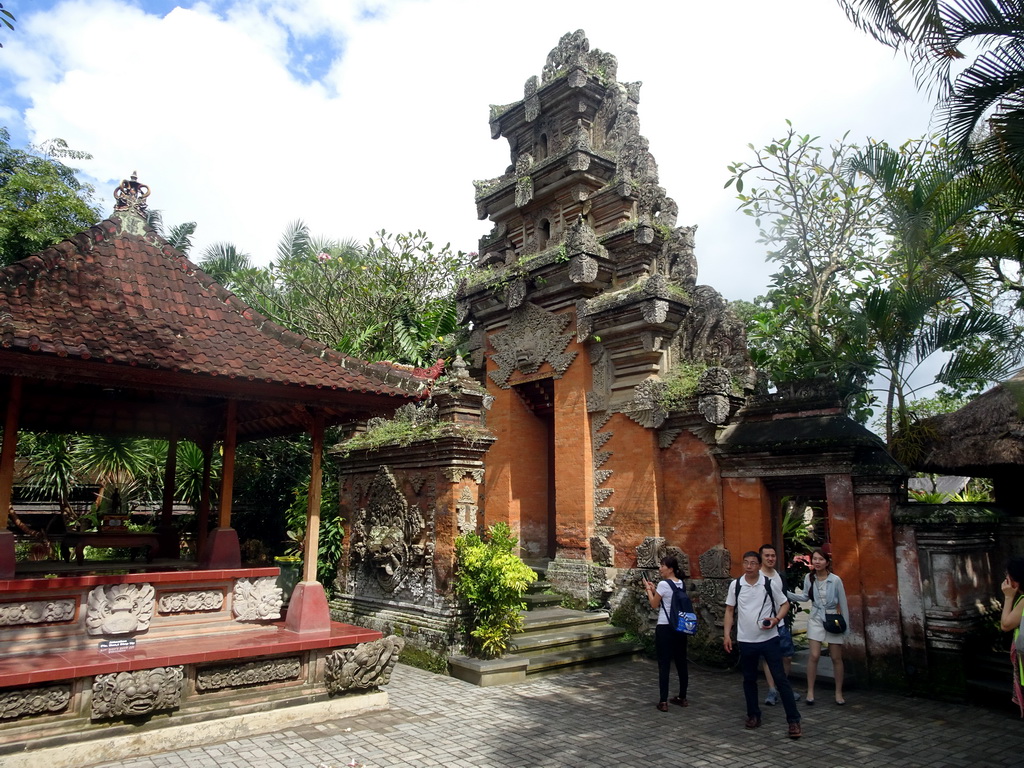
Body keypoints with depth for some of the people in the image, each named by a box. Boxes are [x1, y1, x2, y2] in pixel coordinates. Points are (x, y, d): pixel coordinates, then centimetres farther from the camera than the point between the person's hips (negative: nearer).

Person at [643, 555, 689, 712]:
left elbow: (654, 605, -6)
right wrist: (654, 589, 15)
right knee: (681, 662, 14)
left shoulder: (663, 584, -16)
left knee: (664, 664, -1)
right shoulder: (682, 584, 7)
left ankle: (663, 701, 1)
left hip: (665, 628, -7)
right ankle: (682, 698, 25)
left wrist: (648, 589, 5)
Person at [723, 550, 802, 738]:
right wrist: (727, 634, 1)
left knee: (781, 679, -2)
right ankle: (753, 715, 28)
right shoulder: (735, 585, -2)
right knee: (749, 679, 13)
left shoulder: (770, 584, -6)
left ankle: (793, 720, 6)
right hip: (745, 640, 2)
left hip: (769, 639, -2)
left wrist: (776, 619, -15)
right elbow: (730, 610, 6)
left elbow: (785, 604, 4)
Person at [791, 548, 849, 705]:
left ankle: (838, 692, 22)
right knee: (814, 656, -6)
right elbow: (806, 597, 8)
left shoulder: (835, 580, -13)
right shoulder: (808, 578, -6)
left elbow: (843, 604, -5)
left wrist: (846, 626, -2)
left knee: (836, 658, 7)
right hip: (816, 620, 1)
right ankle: (810, 691, 5)